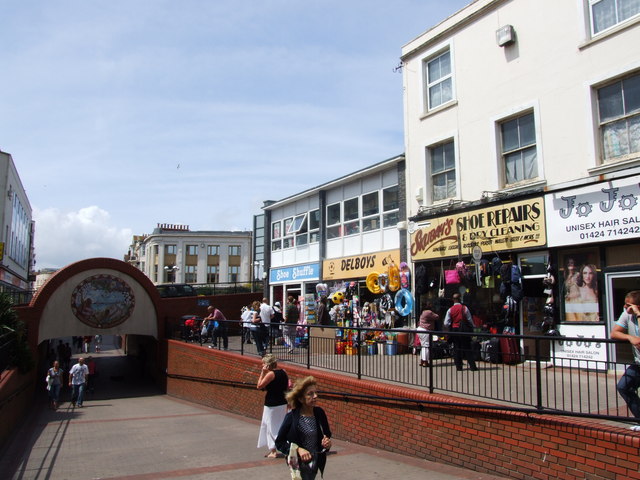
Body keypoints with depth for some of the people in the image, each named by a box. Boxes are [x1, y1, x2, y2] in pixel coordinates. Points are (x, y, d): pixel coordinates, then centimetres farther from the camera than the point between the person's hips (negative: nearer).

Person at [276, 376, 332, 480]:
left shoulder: (320, 413, -5)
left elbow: (327, 434, 11)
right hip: (299, 464, -4)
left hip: (316, 463, 5)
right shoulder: (292, 417, -17)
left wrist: (328, 442, -11)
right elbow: (279, 442, -10)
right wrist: (298, 449, -23)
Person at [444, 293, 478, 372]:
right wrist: (472, 329, 11)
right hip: (464, 330, -1)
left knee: (456, 348, 9)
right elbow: (470, 320, -2)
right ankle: (472, 366, 5)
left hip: (454, 330, 1)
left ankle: (458, 366, 9)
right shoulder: (465, 308, -6)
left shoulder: (450, 310, -3)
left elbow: (446, 323, -5)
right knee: (467, 348, 5)